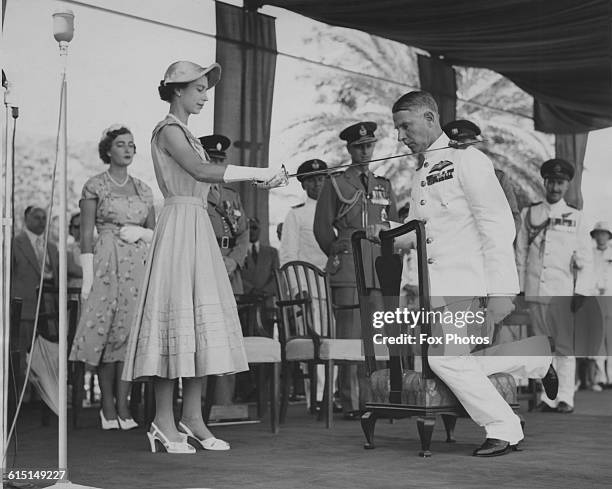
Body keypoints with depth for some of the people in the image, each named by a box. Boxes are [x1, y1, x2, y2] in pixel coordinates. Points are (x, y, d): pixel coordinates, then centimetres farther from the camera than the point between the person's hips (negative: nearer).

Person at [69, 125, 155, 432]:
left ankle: (123, 407, 2)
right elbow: (86, 235, -2)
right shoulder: (95, 186, 3)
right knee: (106, 332, -5)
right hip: (107, 263, -4)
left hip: (138, 265, 4)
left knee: (130, 333, -2)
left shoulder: (142, 189, 15)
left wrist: (140, 232, -4)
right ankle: (108, 408, 2)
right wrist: (87, 275, -9)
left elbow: (156, 233, 18)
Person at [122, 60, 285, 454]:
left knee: (199, 318, 6)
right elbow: (200, 171, -22)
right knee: (177, 313, -9)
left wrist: (260, 180, 9)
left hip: (199, 229, 9)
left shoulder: (186, 133, 21)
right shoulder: (168, 130, -7)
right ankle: (164, 422, -5)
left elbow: (213, 177, 18)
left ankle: (192, 418, 9)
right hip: (180, 224, -9)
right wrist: (258, 172, -21)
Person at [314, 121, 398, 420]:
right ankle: (350, 404, -5)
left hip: (379, 272, 4)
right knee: (350, 336, -9)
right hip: (347, 272, -4)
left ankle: (368, 401, 6)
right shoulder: (335, 183, 8)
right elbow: (322, 228, 8)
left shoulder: (384, 186, 19)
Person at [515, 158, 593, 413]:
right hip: (534, 292, 2)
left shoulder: (575, 217, 7)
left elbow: (585, 259, 4)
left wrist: (581, 292, -5)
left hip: (563, 292, -2)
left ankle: (565, 398, 1)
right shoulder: (529, 214, 11)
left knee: (565, 346, -3)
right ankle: (548, 398, 9)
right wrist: (518, 289, 8)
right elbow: (521, 255, 13)